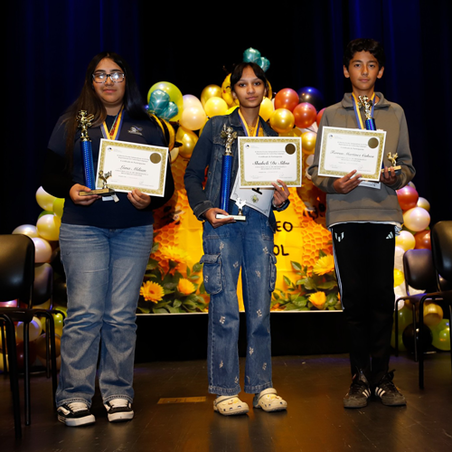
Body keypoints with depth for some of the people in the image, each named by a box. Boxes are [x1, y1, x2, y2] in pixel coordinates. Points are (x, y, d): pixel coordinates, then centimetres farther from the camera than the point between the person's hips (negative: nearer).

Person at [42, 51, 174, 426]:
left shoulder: (147, 127, 12)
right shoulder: (72, 123, 10)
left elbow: (167, 181, 9)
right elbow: (51, 175, 8)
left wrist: (150, 200, -11)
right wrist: (70, 190, -12)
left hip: (134, 231, 1)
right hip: (83, 229, -1)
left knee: (121, 315, 2)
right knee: (84, 313, -5)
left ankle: (118, 393, 13)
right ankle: (74, 396, 5)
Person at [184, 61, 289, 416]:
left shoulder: (272, 136, 18)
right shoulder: (217, 127, 8)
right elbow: (192, 175, 7)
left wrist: (281, 199, -1)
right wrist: (205, 209, -8)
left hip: (260, 223, 4)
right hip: (223, 220, -3)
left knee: (260, 308, 4)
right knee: (225, 307, -5)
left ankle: (263, 387, 13)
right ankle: (225, 391, 3)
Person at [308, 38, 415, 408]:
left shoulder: (395, 113, 16)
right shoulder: (330, 115, 13)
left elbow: (408, 166, 14)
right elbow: (316, 169, 8)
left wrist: (396, 177, -7)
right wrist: (334, 184, -11)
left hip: (384, 212, 1)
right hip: (345, 214, -1)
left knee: (383, 295, 0)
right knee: (354, 296, 0)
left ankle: (382, 375, 11)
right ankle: (361, 377, 10)